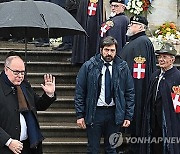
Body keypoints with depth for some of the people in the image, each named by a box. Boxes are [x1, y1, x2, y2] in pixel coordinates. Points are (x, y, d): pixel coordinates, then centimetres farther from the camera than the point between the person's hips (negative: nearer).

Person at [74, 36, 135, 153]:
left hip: (114, 113, 2)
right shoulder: (88, 66, -3)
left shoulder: (123, 67, 2)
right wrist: (80, 115, -5)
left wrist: (128, 116, 0)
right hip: (95, 112, -1)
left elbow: (130, 92, 5)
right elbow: (80, 92, -1)